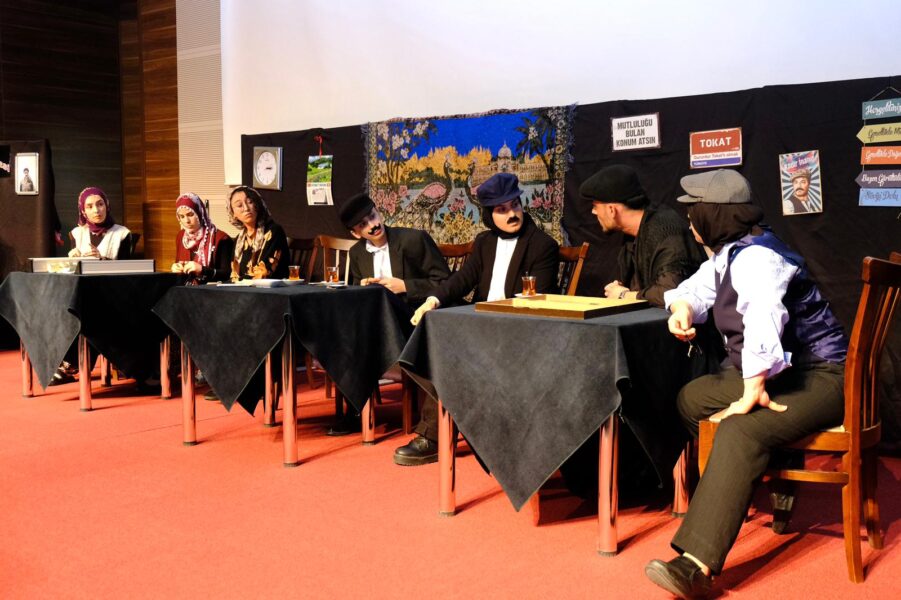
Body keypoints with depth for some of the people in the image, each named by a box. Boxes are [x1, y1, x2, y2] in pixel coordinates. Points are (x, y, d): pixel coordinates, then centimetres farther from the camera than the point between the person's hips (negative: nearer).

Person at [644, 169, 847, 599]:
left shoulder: (756, 258, -22)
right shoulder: (728, 255, 9)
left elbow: (765, 320, -38)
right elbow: (694, 289, 22)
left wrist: (752, 394, -31)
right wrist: (682, 309, -3)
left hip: (819, 378, -11)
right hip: (775, 372, 11)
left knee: (741, 432, -34)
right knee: (691, 399, 17)